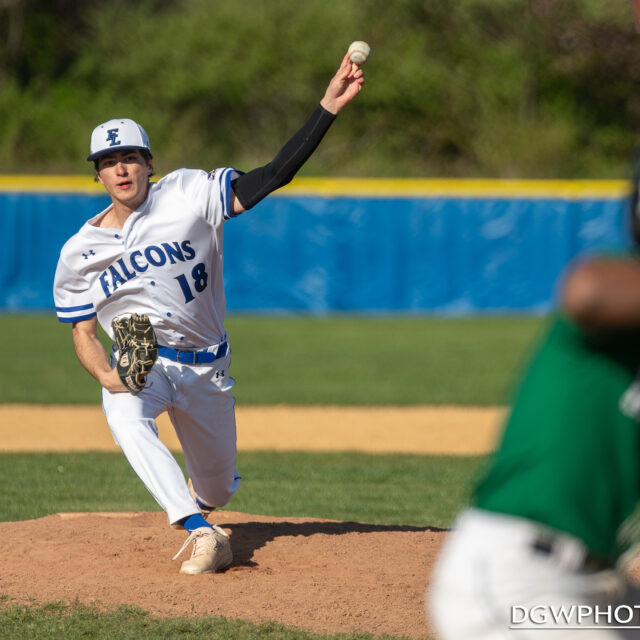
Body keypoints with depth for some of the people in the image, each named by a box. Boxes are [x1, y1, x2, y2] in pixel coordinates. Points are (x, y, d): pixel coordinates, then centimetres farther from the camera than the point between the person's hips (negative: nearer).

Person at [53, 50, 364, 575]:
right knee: (124, 414, -38)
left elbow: (275, 176, -18)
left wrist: (328, 108, -29)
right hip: (136, 363, -1)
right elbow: (83, 333, 1)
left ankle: (202, 485, 54)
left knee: (216, 491, 11)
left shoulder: (188, 194, -10)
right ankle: (202, 534, -42)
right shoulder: (79, 253, -4)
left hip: (205, 368, 1)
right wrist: (105, 374, -22)